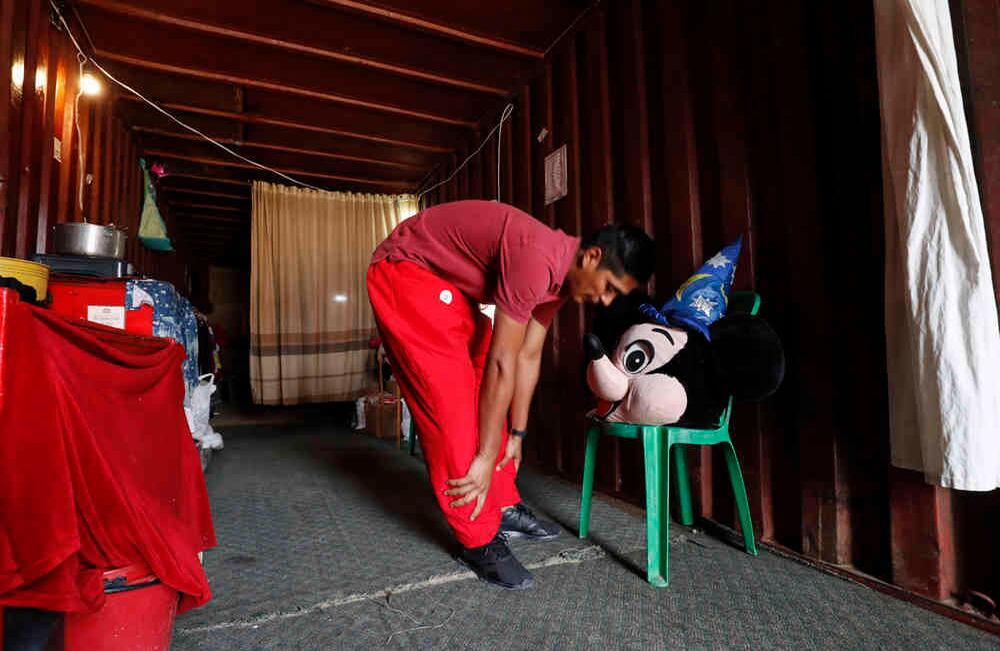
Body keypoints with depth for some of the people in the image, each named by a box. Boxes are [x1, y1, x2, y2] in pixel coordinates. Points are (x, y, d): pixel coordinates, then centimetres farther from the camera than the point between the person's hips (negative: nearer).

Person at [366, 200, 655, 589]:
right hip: (404, 270, -9)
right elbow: (502, 364, -28)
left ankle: (504, 509, 21)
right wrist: (485, 458, -19)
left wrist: (516, 434, 8)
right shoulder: (538, 260, -31)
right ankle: (479, 541, 2)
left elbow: (528, 356, 3)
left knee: (484, 396, 7)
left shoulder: (562, 275, -1)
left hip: (450, 286, 9)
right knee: (452, 406, -12)